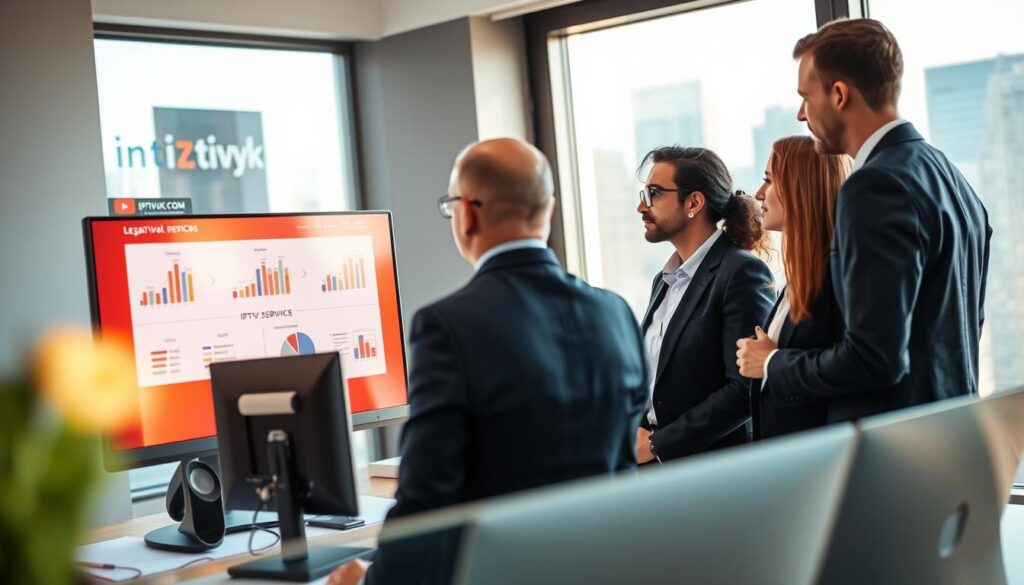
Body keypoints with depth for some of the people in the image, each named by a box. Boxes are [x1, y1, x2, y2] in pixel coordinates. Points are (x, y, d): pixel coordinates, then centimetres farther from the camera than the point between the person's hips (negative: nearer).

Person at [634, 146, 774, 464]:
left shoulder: (743, 272, -10)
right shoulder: (665, 279, 14)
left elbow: (747, 389, -16)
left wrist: (657, 444, -14)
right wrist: (637, 433, -1)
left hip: (716, 464, -6)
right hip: (657, 464, 6)